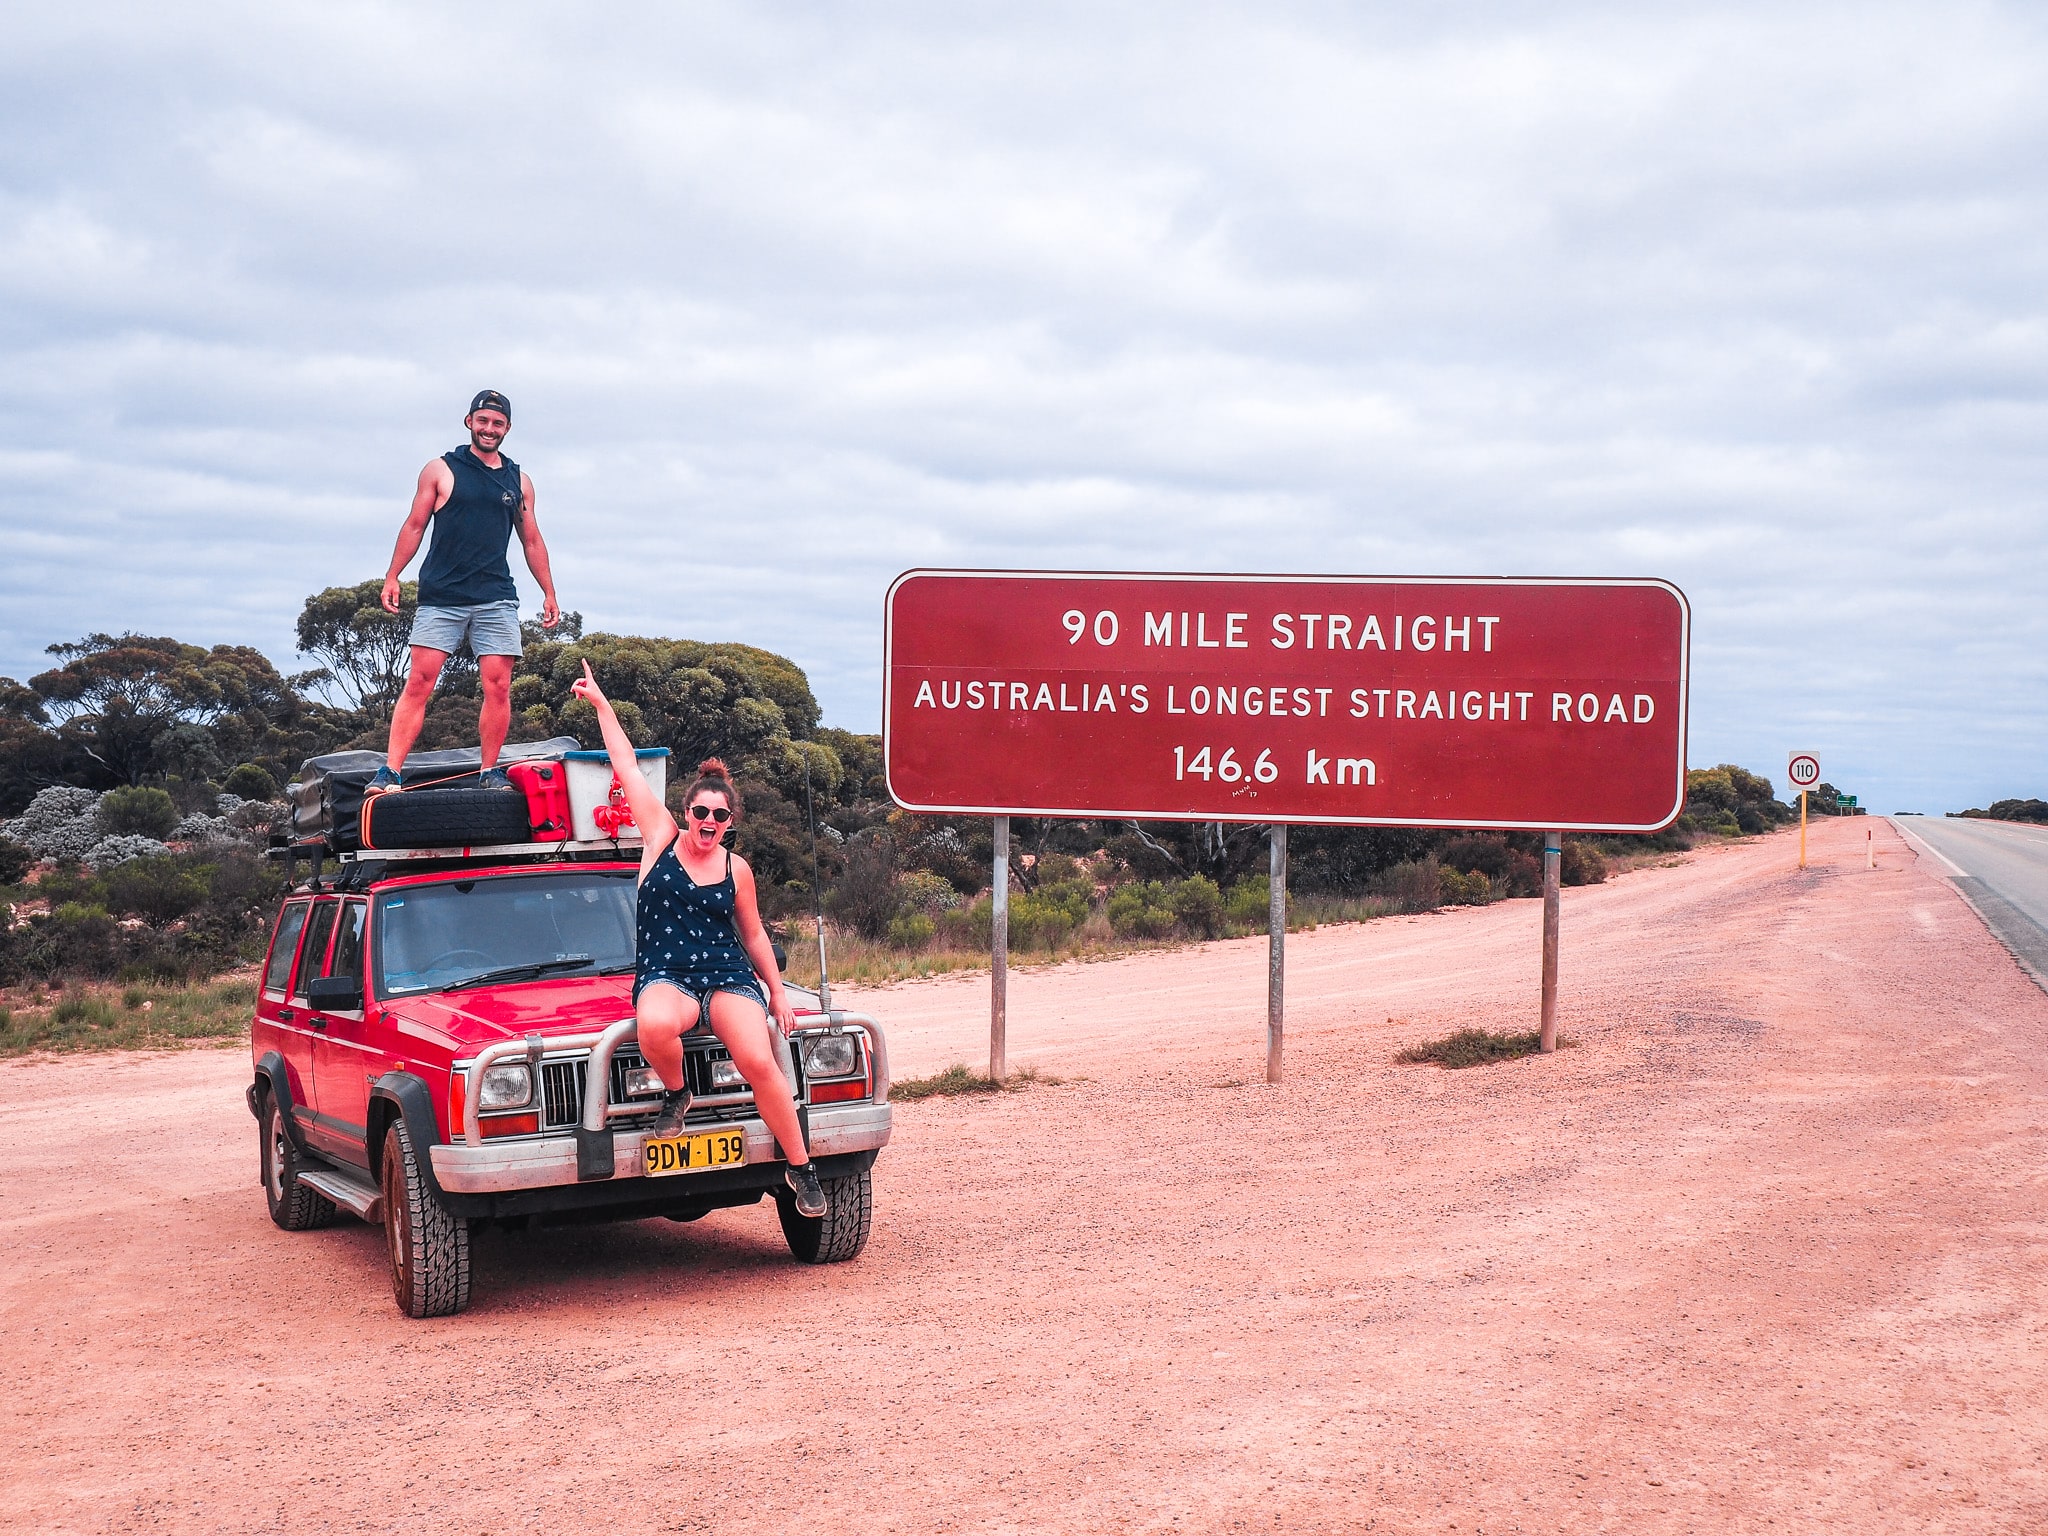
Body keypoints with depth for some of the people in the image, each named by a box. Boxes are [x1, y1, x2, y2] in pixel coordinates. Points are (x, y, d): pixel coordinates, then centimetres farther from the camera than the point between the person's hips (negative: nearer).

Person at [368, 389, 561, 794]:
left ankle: (490, 772, 5)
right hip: (440, 598, -2)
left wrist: (549, 593, 16)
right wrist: (392, 577, -1)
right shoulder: (441, 470, 7)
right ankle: (390, 771, -9)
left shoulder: (519, 482, 15)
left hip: (496, 600, 2)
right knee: (419, 682, -8)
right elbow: (414, 525, 7)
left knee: (498, 686, -5)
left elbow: (532, 541, 20)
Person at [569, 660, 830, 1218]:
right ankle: (676, 1095, -5)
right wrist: (600, 703, 10)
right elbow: (626, 766, 8)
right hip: (665, 976, -1)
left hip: (729, 976, 1)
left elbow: (754, 935, 19)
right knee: (655, 1026, -39)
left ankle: (801, 1168, -12)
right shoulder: (662, 838, 6)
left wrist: (779, 994, 15)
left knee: (759, 1060, -26)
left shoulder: (736, 869, 9)